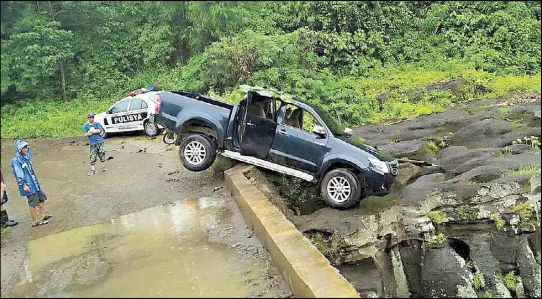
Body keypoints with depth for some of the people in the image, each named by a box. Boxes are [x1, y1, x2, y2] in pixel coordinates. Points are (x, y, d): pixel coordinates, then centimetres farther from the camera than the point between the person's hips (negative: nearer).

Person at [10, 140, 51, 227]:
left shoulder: (26, 157, 9)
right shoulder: (16, 160, -15)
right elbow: (18, 174, -18)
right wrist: (23, 185, -22)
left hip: (34, 183, 9)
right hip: (28, 185, -9)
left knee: (42, 198, 16)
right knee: (33, 203, -1)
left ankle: (42, 216, 29)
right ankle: (35, 221, 10)